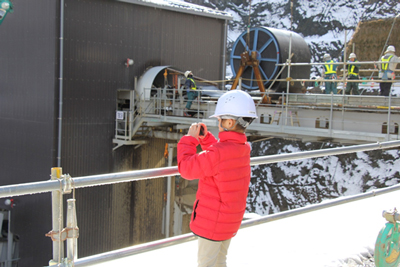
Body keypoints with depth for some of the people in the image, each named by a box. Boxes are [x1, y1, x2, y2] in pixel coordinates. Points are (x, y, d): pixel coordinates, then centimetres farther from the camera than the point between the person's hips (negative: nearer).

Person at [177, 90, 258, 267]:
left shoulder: (219, 153, -28)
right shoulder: (243, 148, 0)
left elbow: (187, 168, -19)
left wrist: (189, 139, -9)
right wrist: (205, 138, 8)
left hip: (213, 221, -8)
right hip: (230, 219, 9)